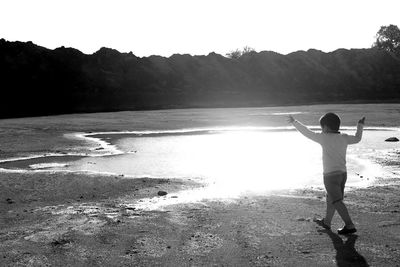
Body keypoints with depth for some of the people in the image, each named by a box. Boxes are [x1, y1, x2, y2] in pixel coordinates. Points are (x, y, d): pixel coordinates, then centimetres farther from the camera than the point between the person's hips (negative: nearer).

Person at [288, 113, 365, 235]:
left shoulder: (324, 138, -12)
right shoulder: (344, 138, 4)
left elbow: (307, 132, -7)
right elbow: (357, 139, 22)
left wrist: (294, 122, 4)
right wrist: (360, 126, 38)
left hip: (331, 174, -7)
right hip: (343, 173, 7)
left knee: (337, 201, -3)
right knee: (330, 198, 21)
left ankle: (350, 226, -8)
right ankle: (326, 221, 34)